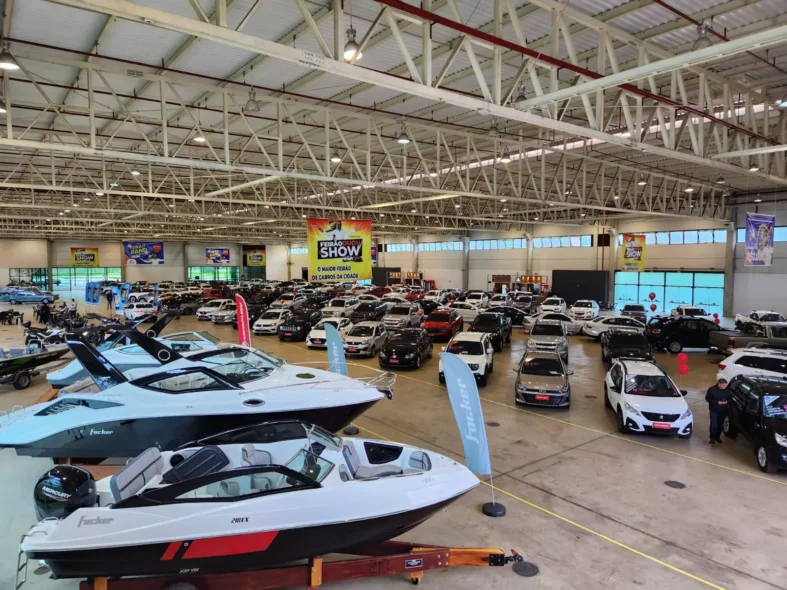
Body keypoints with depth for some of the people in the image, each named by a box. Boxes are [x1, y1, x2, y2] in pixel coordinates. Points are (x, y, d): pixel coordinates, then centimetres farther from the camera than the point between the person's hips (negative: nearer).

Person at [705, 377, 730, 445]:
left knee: (720, 424, 10)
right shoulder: (712, 389, -16)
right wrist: (717, 402, -21)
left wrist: (727, 401, -15)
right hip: (714, 410, -3)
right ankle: (712, 438, 10)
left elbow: (729, 398, 8)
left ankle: (717, 437, 27)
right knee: (713, 424, -3)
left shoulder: (727, 390, -6)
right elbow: (707, 399, -11)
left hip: (723, 410, 3)